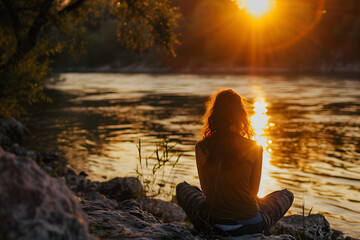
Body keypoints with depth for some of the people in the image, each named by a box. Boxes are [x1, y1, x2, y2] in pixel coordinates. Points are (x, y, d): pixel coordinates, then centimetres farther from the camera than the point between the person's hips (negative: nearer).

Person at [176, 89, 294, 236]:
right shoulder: (254, 148, -10)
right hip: (249, 225, -1)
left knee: (182, 188, 31)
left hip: (212, 223, 1)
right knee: (287, 195, 27)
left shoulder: (202, 147, -8)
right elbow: (253, 191, 1)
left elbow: (206, 189, 4)